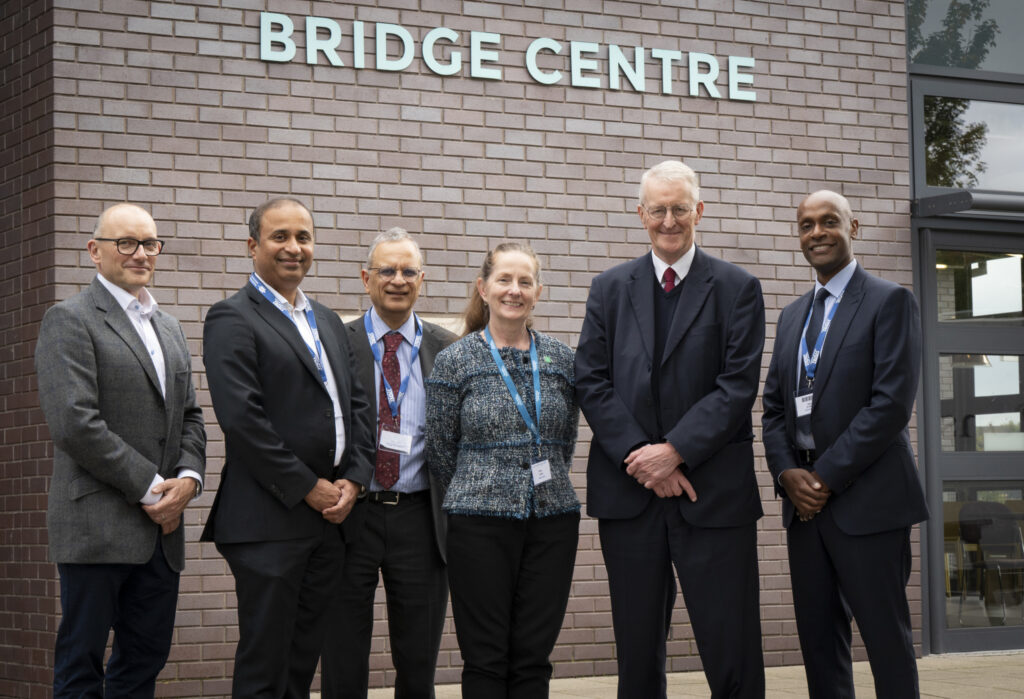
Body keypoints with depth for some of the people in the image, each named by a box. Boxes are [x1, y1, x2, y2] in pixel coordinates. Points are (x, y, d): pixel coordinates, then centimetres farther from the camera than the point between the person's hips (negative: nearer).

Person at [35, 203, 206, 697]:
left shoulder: (170, 330, 20)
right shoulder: (69, 321, -5)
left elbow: (190, 416, 20)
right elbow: (75, 423, -15)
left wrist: (188, 478, -1)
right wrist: (150, 487, -14)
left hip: (162, 527, 7)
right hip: (97, 527, -7)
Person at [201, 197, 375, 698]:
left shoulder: (328, 323, 19)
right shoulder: (232, 319, -6)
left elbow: (357, 405, 16)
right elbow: (242, 418, -15)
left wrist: (353, 479, 0)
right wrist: (308, 487, -13)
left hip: (331, 512, 7)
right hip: (270, 521, -7)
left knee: (305, 657, 10)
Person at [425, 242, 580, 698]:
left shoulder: (560, 359, 8)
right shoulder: (455, 361, -1)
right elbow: (439, 451, 4)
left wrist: (545, 488, 13)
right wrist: (479, 493, 9)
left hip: (552, 522, 3)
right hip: (481, 524, -3)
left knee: (533, 658, 5)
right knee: (486, 659, 1)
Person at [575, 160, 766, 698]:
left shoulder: (737, 289, 4)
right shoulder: (609, 289, 11)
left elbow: (738, 385, -5)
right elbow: (591, 382, 3)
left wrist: (675, 451, -14)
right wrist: (640, 457, -10)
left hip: (713, 492, -2)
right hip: (629, 492, 3)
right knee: (637, 654, 9)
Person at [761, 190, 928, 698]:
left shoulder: (889, 302, -3)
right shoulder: (792, 316, 18)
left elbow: (892, 403, -13)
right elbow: (774, 407, 16)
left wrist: (827, 476, -14)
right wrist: (786, 474, -3)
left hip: (866, 500, -6)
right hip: (805, 500, 6)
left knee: (886, 638, -2)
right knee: (818, 639, 7)